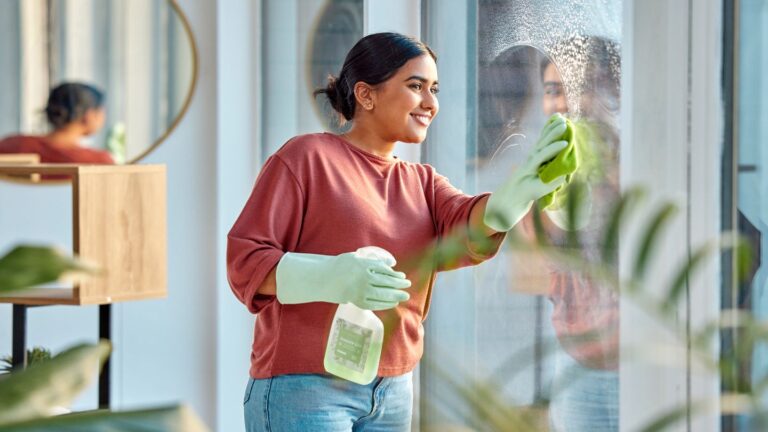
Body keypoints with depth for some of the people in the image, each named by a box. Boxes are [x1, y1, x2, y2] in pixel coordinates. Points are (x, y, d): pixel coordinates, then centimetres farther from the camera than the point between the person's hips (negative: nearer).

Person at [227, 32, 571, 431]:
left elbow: (469, 230, -8)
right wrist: (330, 277, -27)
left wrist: (515, 193, -30)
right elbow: (245, 260, -9)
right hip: (303, 386, -6)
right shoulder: (307, 157, -4)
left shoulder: (421, 182, 13)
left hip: (393, 393, 6)